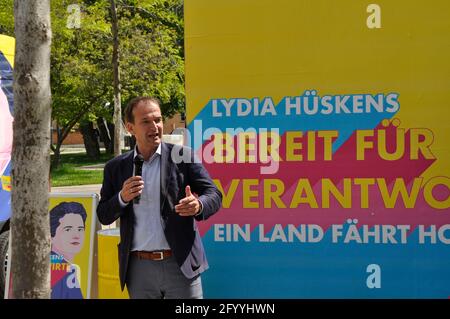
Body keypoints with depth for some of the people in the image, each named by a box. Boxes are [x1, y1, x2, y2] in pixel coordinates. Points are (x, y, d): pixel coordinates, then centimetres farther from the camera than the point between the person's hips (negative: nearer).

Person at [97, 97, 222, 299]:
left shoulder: (183, 156, 1)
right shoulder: (116, 167, 8)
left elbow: (214, 195, -1)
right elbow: (103, 216, 10)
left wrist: (198, 205, -24)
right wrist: (123, 197, -11)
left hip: (180, 265, -2)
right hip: (139, 267, 3)